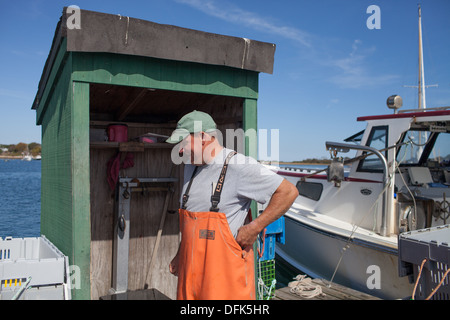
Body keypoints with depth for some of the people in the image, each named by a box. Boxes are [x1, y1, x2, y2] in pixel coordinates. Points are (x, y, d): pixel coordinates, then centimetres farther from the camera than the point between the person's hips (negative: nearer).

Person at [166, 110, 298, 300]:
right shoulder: (190, 167, 11)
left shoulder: (238, 166, -14)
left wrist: (253, 228, -15)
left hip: (225, 269, -6)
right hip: (190, 268, 7)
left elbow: (288, 192, -14)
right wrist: (180, 255, 21)